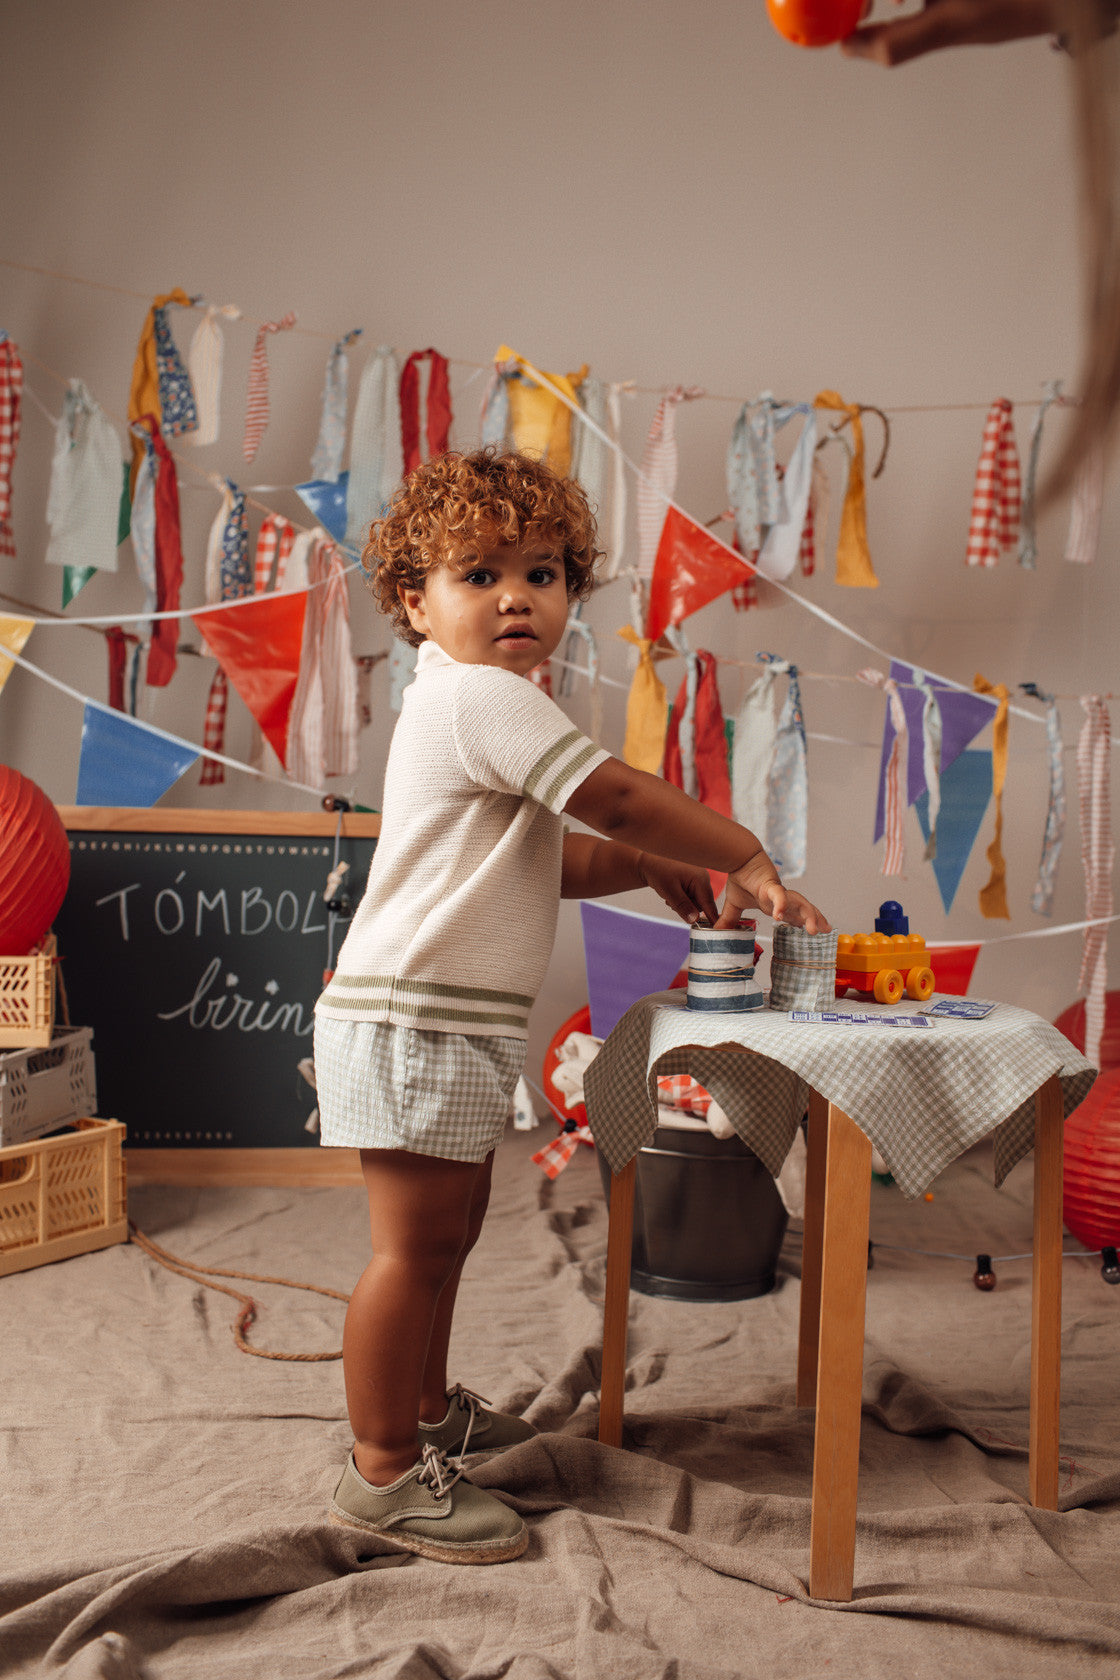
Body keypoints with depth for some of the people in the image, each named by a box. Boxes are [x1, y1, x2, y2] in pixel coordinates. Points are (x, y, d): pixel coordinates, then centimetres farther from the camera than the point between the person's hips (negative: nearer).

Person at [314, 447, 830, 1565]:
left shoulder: (477, 709, 19)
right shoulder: (482, 697, -15)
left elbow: (557, 860, 23)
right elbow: (622, 800, -18)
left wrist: (653, 868, 9)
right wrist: (746, 863, -7)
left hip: (459, 1023, 11)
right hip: (410, 1020, -11)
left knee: (448, 1229, 21)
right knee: (414, 1246, -2)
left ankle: (428, 1409, 38)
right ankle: (382, 1472, 10)